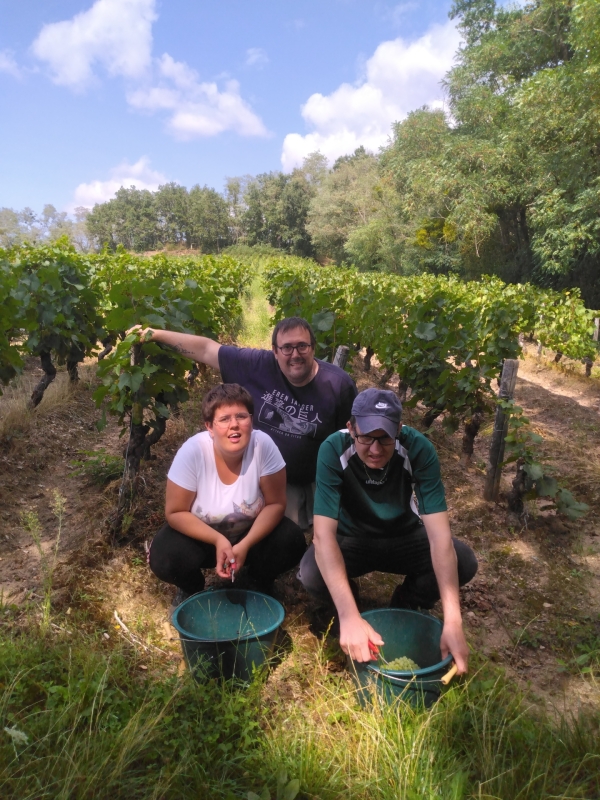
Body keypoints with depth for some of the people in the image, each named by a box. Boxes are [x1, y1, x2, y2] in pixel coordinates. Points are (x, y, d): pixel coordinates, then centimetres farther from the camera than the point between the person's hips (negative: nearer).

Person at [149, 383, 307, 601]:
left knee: (291, 542, -25)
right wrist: (218, 540, -31)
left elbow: (275, 504, -17)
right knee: (164, 556, -27)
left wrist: (245, 545, -30)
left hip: (252, 531, 1)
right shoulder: (193, 451, -27)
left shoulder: (263, 445, -25)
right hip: (201, 535, 0)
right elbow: (175, 513, -18)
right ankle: (192, 589, 9)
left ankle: (262, 585, 9)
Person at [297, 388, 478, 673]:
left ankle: (405, 608, 5)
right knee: (311, 574, -31)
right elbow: (324, 534, -36)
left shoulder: (419, 449, -28)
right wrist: (349, 616, -48)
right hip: (351, 539, -1)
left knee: (464, 562, -25)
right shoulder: (333, 451, -31)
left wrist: (452, 621, -40)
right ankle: (350, 602, 6)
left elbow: (439, 536, -31)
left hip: (404, 537, 1)